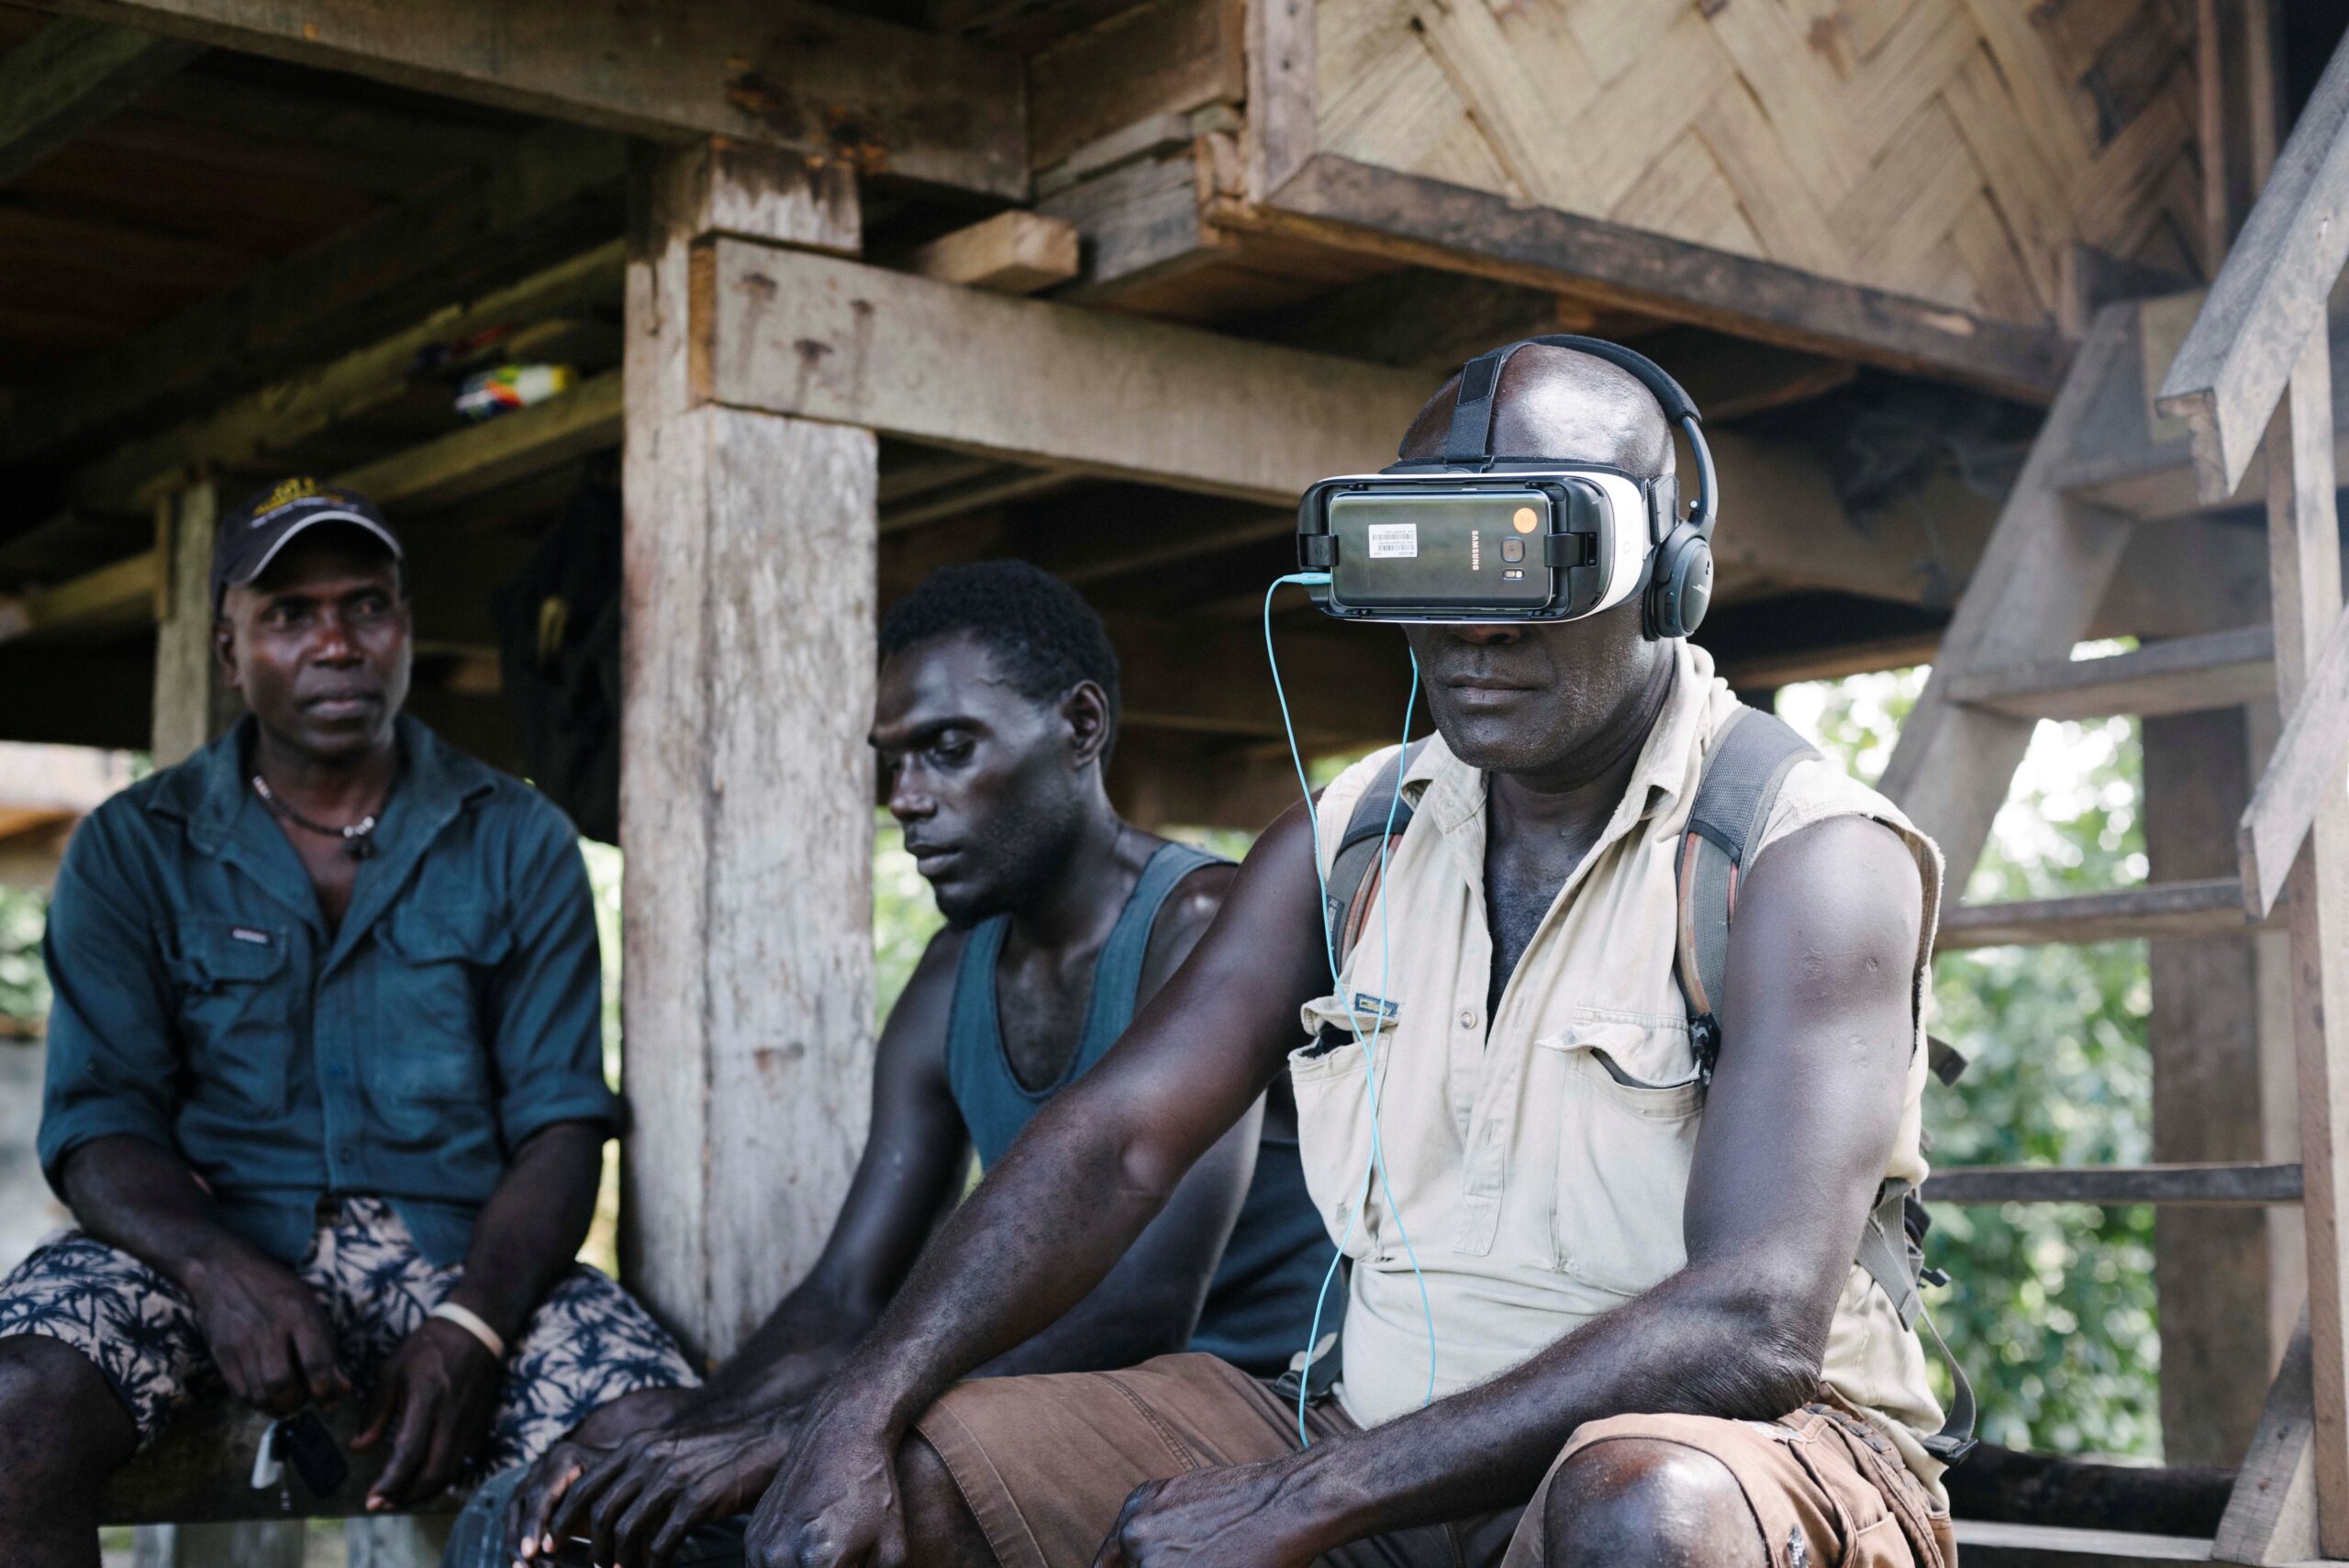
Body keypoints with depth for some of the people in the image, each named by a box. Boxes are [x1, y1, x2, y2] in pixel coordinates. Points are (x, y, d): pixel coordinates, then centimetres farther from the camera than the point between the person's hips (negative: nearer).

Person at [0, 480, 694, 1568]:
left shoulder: (519, 844, 9)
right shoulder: (132, 851, 9)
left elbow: (560, 1123, 2)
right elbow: (98, 1122, 0)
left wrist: (473, 1326, -17)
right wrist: (219, 1271, -22)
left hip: (459, 1247, 0)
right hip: (207, 1239, 0)